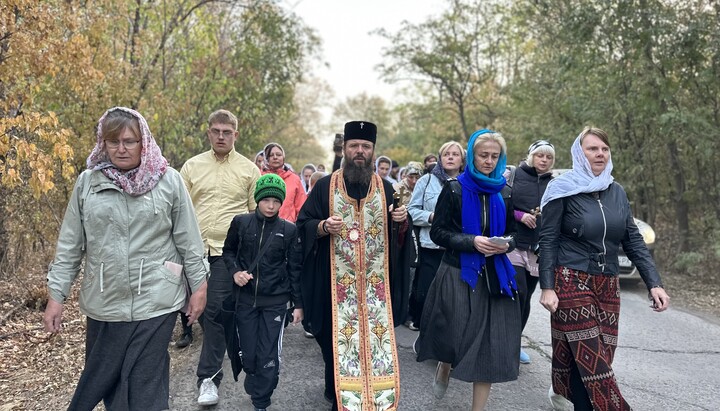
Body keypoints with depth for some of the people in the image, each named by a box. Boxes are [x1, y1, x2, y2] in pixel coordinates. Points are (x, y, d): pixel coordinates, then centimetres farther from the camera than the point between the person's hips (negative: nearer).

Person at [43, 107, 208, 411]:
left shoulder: (168, 180, -4)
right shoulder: (87, 182, 2)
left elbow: (188, 240, 0)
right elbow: (70, 245, 6)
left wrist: (198, 287, 1)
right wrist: (56, 295, 5)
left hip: (155, 303, -2)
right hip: (103, 304, 3)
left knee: (146, 386, 3)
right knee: (100, 380, 15)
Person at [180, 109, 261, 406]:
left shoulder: (249, 169, 3)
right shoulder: (192, 166, 8)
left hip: (229, 251, -3)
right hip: (195, 249, 3)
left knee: (215, 311, -7)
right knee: (202, 309, 13)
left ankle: (208, 377, 2)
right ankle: (218, 352, 37)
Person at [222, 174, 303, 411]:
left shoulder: (289, 230, -3)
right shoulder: (241, 223, -1)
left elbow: (295, 268, 1)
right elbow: (228, 251, 13)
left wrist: (298, 303, 1)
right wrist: (235, 271, -6)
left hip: (275, 301, -1)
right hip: (246, 298, 1)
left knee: (269, 357, -1)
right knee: (248, 354, 9)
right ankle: (255, 389, 38)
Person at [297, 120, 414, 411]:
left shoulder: (385, 188, 7)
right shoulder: (325, 186, 1)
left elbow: (401, 233, 11)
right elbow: (302, 224, 1)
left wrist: (402, 221, -11)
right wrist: (324, 226, -18)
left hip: (376, 283, 2)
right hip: (337, 282, -1)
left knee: (375, 337, 7)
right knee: (338, 340, 7)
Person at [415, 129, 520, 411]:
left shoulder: (504, 193, 8)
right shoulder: (455, 189, -3)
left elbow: (513, 232, 14)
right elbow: (437, 232, -6)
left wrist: (506, 244, -9)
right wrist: (471, 241, -19)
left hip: (494, 275, 3)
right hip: (458, 273, -3)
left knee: (489, 344, 2)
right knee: (456, 335, 0)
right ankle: (444, 367, 38)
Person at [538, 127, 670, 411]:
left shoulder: (617, 192, 10)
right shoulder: (563, 190, -6)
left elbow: (633, 240, 10)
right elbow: (547, 240, -7)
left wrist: (654, 283, -1)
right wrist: (547, 287, -13)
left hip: (607, 285, 5)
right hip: (571, 282, -5)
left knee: (593, 357, 6)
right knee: (591, 359, -5)